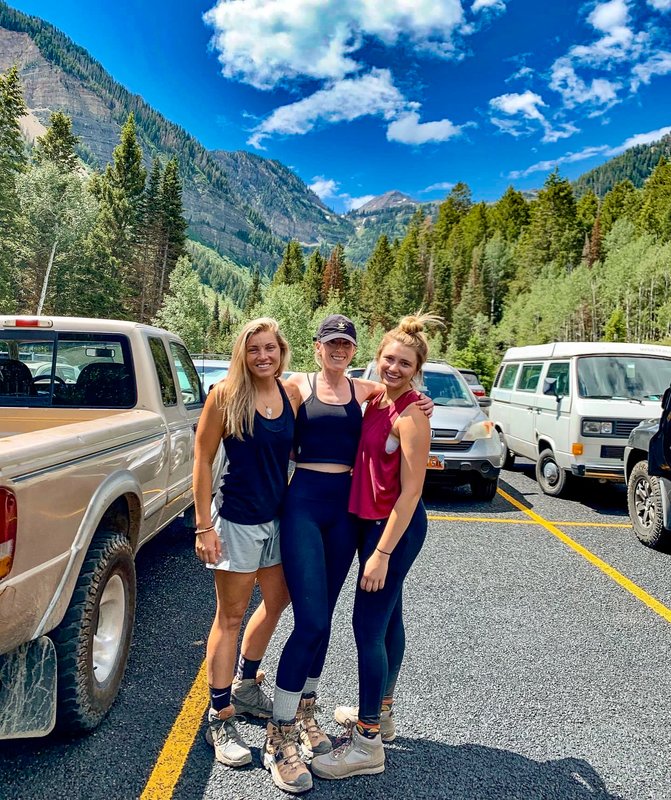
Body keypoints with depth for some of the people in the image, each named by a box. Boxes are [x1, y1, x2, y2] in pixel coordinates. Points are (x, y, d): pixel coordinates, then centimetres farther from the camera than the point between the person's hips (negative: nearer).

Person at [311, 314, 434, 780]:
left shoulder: (411, 414, -18)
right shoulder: (378, 402, 7)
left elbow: (410, 491, -20)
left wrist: (382, 553, -20)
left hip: (396, 527, -8)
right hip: (373, 521, 8)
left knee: (368, 628, -2)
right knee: (388, 620, 20)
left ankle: (368, 745, 13)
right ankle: (381, 711, 38)